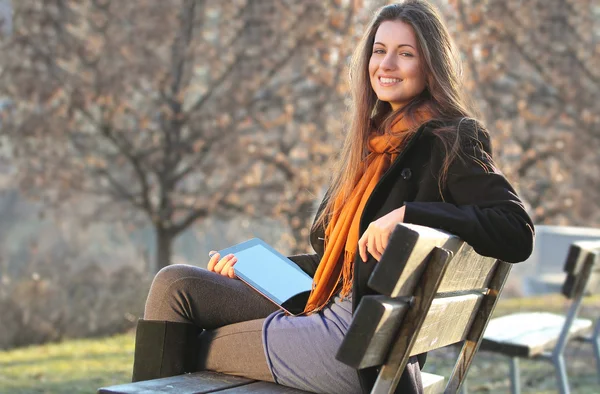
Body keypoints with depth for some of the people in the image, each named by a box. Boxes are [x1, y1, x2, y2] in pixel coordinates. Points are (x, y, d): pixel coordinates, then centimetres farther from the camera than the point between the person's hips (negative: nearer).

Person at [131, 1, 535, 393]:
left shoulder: (449, 141, -9)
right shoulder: (379, 139, 17)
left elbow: (518, 232, -22)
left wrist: (408, 213, -27)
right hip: (331, 309, 8)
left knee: (172, 352, -5)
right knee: (175, 285, 1)